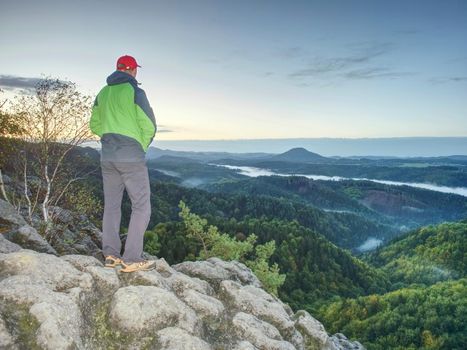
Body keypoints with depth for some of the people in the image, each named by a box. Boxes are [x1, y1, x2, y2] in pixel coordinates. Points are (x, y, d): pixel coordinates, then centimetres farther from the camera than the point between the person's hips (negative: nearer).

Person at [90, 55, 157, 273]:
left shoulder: (102, 93, 13)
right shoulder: (134, 91, -8)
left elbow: (95, 125, 18)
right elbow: (149, 126, -12)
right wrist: (142, 147, 3)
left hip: (107, 157, 7)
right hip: (131, 158, -6)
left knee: (111, 205, 13)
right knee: (141, 206, -1)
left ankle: (110, 254, 15)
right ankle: (132, 259, -4)